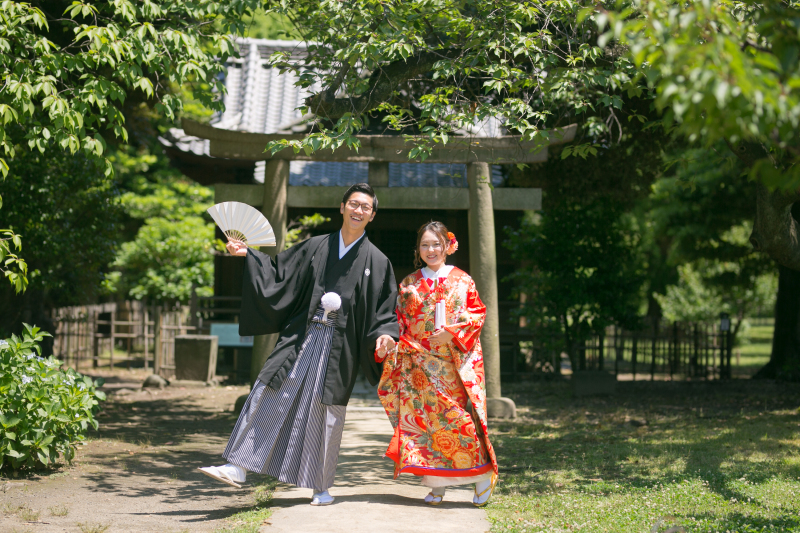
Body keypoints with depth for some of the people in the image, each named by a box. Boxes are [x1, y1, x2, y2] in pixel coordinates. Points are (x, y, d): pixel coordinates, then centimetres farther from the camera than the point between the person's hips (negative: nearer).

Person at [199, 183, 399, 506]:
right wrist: (248, 255, 1)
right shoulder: (316, 247, 7)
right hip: (302, 337, 1)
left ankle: (321, 487, 16)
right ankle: (239, 468, -6)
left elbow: (385, 310, 4)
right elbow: (279, 272, 11)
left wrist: (384, 334, -14)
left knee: (326, 413, 3)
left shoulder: (377, 261, 4)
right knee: (268, 395, -8)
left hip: (339, 345, -1)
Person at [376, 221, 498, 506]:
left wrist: (451, 332, -12)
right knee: (424, 416, -4)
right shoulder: (409, 284, 13)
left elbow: (477, 313, 3)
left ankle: (482, 475, 4)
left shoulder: (462, 280, 8)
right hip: (419, 364, 2)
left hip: (456, 362, -2)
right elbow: (399, 322, 11)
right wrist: (387, 342, -8)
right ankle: (436, 483, 2)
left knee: (460, 415, -9)